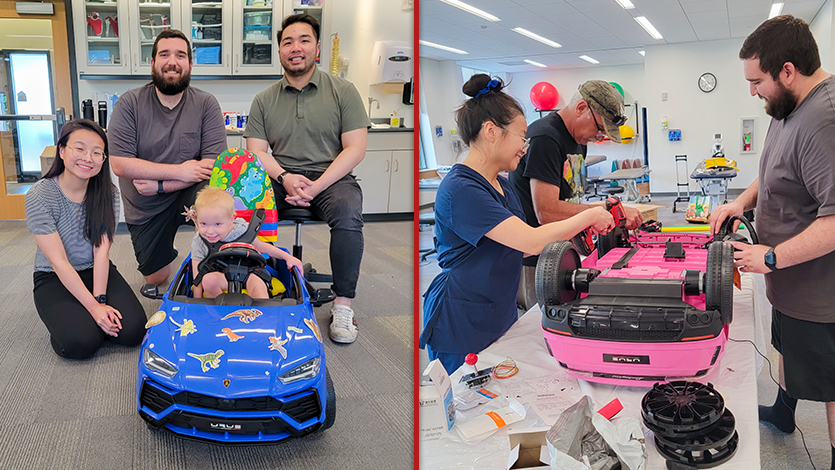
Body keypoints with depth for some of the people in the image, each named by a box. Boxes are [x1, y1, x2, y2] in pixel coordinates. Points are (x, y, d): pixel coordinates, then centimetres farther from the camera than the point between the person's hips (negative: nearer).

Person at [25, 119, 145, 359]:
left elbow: (102, 250, -12)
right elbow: (59, 261, -19)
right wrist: (93, 306, -26)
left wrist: (100, 299, -24)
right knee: (81, 342, -26)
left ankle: (83, 316, 11)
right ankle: (66, 317, 9)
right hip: (55, 279, -3)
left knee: (133, 330, -19)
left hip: (98, 271, 3)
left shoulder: (106, 193, -6)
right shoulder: (39, 196, -16)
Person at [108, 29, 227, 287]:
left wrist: (161, 185, -22)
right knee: (156, 278, 6)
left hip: (187, 197, -1)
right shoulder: (130, 103, -9)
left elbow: (213, 164, -17)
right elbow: (120, 164, -16)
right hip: (145, 208, 2)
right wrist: (178, 171, -23)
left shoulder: (205, 104, -9)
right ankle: (165, 252, 42)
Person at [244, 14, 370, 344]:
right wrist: (284, 178, -16)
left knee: (347, 212, -35)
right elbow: (257, 151, 6)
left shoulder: (343, 91, 5)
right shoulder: (264, 100, 14)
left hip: (330, 177, -2)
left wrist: (315, 187, -16)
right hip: (280, 178, 3)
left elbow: (355, 149, -4)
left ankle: (343, 304, -24)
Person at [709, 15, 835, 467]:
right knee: (787, 347, 29)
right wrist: (744, 199, 4)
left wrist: (771, 257, -26)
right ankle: (782, 412, 52)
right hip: (790, 281, 10)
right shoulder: (790, 109, 3)